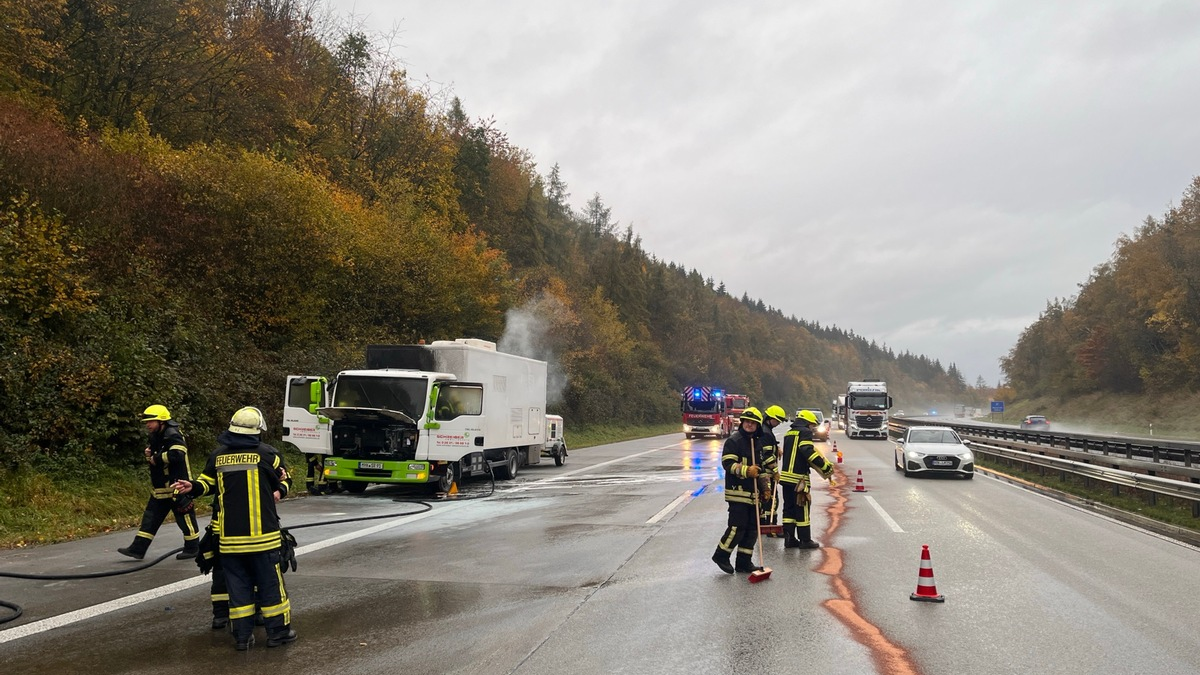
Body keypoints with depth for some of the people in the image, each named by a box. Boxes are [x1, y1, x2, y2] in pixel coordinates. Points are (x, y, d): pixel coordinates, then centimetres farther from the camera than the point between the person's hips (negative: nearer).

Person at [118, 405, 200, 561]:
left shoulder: (173, 436, -18)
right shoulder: (156, 437, 12)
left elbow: (176, 454, -35)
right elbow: (154, 457, 25)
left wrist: (155, 459, -22)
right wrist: (148, 454, 1)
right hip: (160, 488, 9)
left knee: (185, 518, 3)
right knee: (150, 517, 9)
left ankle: (193, 548, 17)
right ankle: (138, 549, 13)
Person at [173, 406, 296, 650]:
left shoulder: (218, 456, 2)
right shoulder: (266, 453, -6)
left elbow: (208, 483, 9)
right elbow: (284, 480, 5)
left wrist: (192, 487, 20)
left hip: (229, 536, 3)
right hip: (262, 534, -3)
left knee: (238, 584, 11)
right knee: (270, 583, 7)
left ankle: (242, 635, 14)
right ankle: (278, 631, 13)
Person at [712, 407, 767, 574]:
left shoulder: (758, 443, 17)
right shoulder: (733, 440, -8)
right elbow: (728, 463, -18)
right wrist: (746, 471, -30)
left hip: (753, 492, 8)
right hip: (738, 491, -8)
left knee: (752, 527, 7)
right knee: (738, 526, -11)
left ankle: (744, 562, 15)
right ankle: (721, 555, 6)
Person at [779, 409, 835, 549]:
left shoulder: (788, 434, 19)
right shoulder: (805, 432, -7)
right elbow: (808, 451, -22)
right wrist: (825, 466, -19)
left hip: (786, 475, 8)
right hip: (798, 477, -8)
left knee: (789, 507, 11)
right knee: (802, 508, 1)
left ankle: (789, 539, 12)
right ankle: (805, 540, 7)